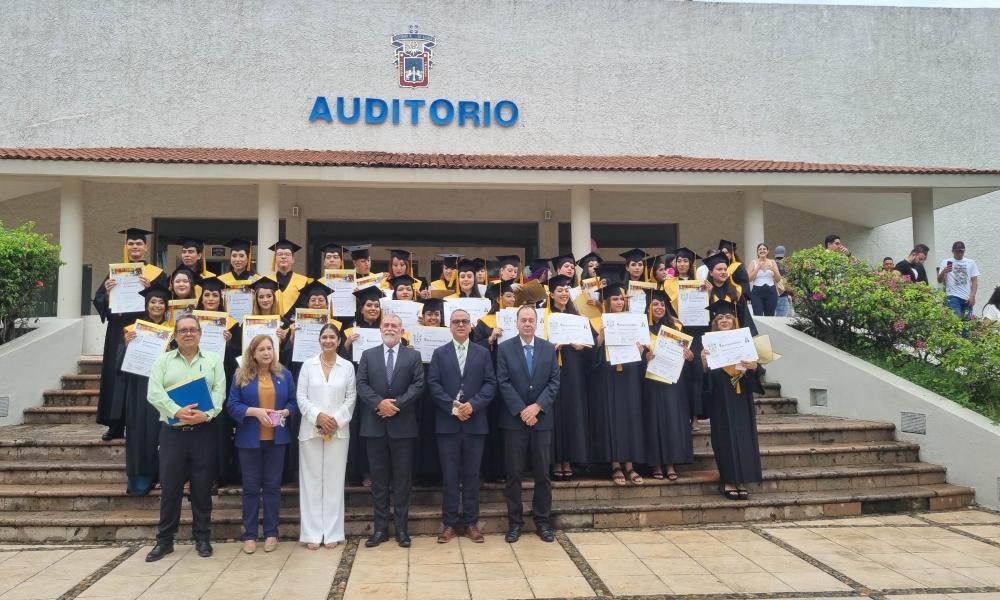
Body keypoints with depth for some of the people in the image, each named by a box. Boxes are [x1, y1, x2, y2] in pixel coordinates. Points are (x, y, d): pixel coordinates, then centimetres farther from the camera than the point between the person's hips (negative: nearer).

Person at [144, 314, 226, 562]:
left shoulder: (214, 360, 7)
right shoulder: (163, 361, 7)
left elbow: (219, 392, -3)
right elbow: (154, 393, -5)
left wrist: (206, 414, -20)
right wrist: (177, 411, -20)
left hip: (203, 431, 0)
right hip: (172, 430, 0)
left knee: (202, 486, 5)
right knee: (170, 486, 4)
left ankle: (202, 538, 17)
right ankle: (164, 540, 17)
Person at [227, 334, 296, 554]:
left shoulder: (284, 374, 4)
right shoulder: (241, 375, -1)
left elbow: (293, 402, 8)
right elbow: (232, 405, -5)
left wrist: (284, 412, -13)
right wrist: (256, 411, -18)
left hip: (276, 438, 1)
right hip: (250, 439, -1)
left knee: (273, 485, 7)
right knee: (251, 486, 6)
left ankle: (271, 533, 17)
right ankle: (249, 534, 16)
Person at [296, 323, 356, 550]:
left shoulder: (347, 366, 5)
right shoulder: (308, 365, 5)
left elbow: (351, 398, 2)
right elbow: (301, 397, 1)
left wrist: (336, 420, -10)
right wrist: (318, 416, -13)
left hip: (338, 431, 0)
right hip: (311, 431, 0)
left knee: (334, 480, 3)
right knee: (312, 480, 3)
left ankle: (332, 533, 10)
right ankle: (313, 533, 9)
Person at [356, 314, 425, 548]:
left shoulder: (413, 356, 6)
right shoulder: (368, 355, 9)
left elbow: (418, 385, -4)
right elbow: (361, 384, 0)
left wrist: (397, 404, -15)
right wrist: (379, 403, -15)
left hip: (403, 425, -1)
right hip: (375, 425, 1)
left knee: (402, 478, 4)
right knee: (378, 478, 7)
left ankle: (401, 528, 13)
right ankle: (380, 528, 15)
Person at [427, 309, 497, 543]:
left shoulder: (483, 353, 9)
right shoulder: (439, 353, 8)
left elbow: (490, 383, 1)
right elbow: (433, 384, -1)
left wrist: (473, 405, -14)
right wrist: (452, 407, -13)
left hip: (475, 423, 1)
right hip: (447, 423, 0)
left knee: (472, 474, 6)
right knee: (449, 475, 4)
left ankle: (471, 522, 15)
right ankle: (449, 523, 12)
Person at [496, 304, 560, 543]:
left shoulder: (549, 348, 7)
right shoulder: (505, 348, 0)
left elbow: (555, 381, 2)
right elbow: (503, 383, -6)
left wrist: (537, 406, -11)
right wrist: (521, 410, -13)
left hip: (542, 419, 2)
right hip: (514, 419, -2)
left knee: (542, 473, 6)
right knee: (513, 474, 3)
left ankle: (543, 522, 17)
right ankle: (515, 522, 13)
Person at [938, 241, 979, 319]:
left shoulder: (971, 263, 12)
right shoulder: (946, 263, 3)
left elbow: (974, 281, 9)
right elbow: (939, 281, -4)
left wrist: (972, 296, -3)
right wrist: (943, 272, -26)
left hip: (967, 298, 3)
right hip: (953, 297, -3)